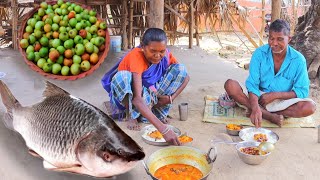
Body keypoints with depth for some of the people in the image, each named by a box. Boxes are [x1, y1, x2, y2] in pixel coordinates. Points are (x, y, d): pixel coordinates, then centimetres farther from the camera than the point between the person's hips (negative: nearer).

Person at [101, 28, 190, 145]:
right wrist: (163, 129, -53)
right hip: (128, 95, -4)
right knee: (121, 76, -38)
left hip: (150, 93, 5)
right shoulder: (136, 57, -33)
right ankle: (131, 114, -11)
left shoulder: (165, 54, -17)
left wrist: (170, 98, -23)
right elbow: (137, 99, -44)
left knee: (180, 69, -14)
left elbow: (185, 76, -6)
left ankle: (157, 110, -8)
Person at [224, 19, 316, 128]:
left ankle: (263, 113, -21)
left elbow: (302, 91, -7)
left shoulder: (298, 60, -9)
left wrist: (275, 95, -19)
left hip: (284, 101, 0)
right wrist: (255, 107, -35)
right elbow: (252, 84, -17)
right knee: (230, 85, -24)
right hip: (259, 98, 0)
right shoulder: (259, 54, -10)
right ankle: (271, 117, -27)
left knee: (309, 107, -29)